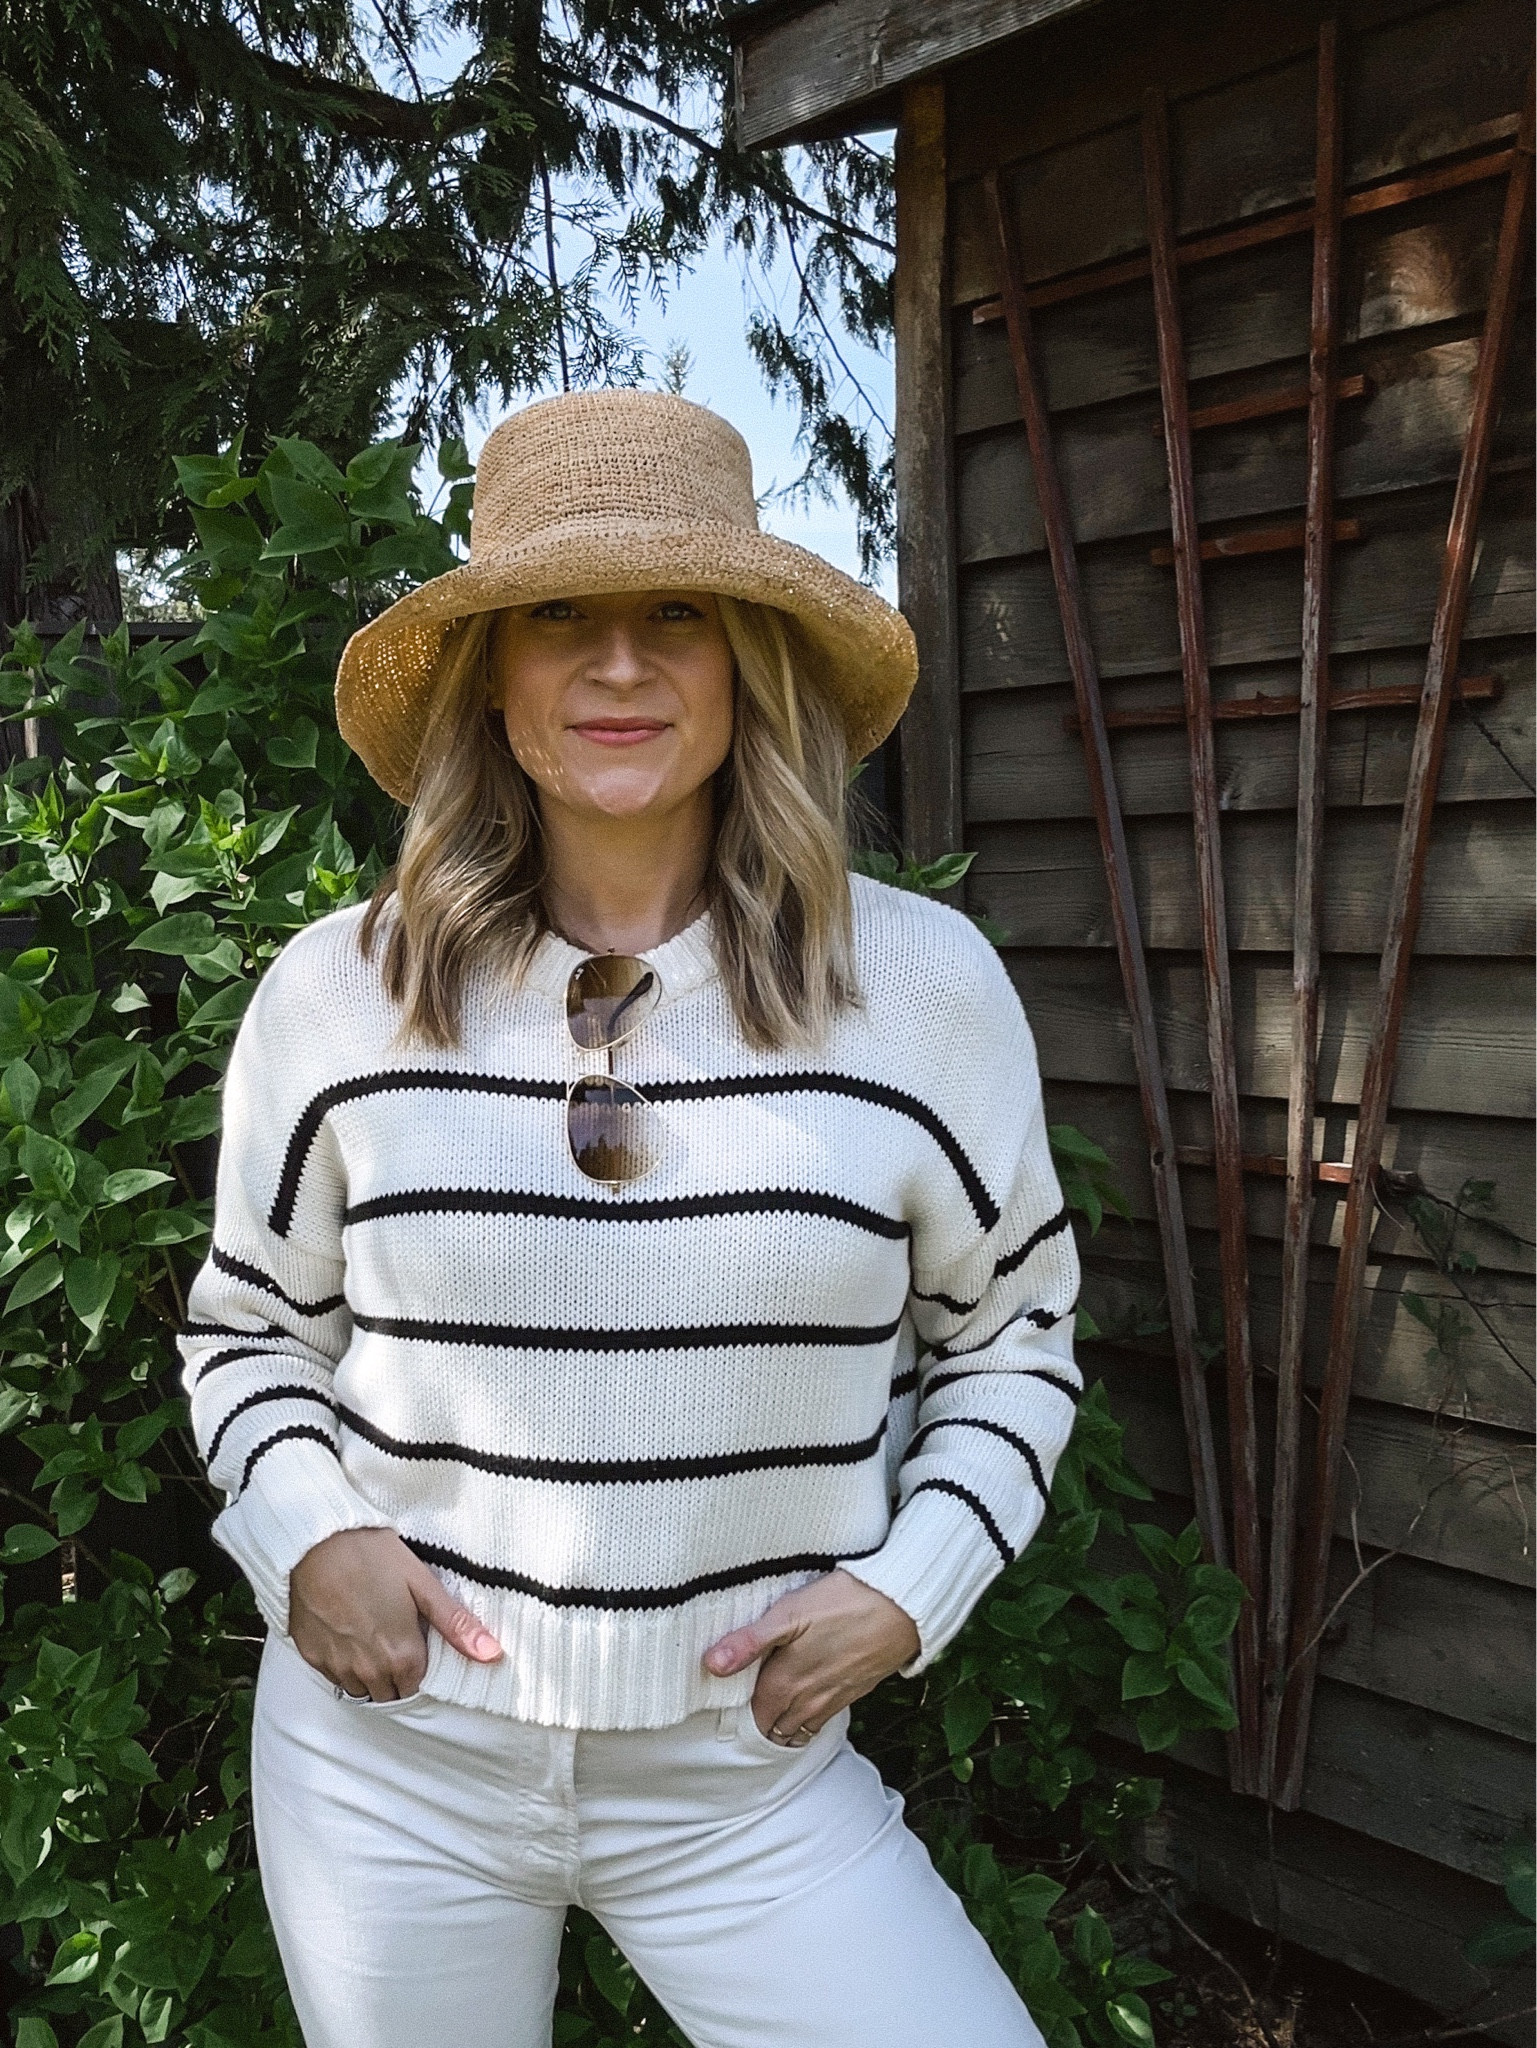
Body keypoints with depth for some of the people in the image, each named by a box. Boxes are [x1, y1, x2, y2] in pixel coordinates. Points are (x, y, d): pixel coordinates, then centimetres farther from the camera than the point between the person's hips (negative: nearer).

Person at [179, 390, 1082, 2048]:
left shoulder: (924, 986, -8)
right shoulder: (334, 995, -6)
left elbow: (1010, 1332, 4)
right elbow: (249, 1325, 8)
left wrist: (909, 1585, -7)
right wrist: (303, 1536, -8)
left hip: (748, 1773, 0)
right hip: (386, 1747, 1)